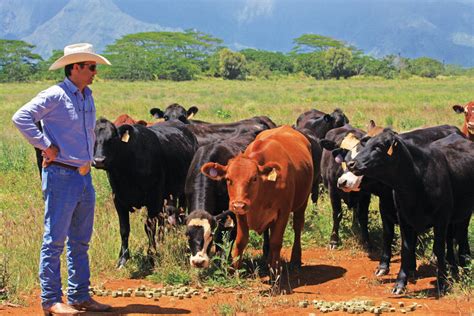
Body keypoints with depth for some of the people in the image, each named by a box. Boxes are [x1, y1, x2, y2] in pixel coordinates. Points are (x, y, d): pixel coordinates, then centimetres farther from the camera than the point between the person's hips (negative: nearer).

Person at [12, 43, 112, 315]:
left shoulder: (87, 96, 15)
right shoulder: (55, 96, -11)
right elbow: (21, 117, -19)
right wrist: (46, 146, -17)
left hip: (84, 177, 8)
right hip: (61, 177, -8)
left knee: (81, 241, 12)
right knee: (55, 239, -4)